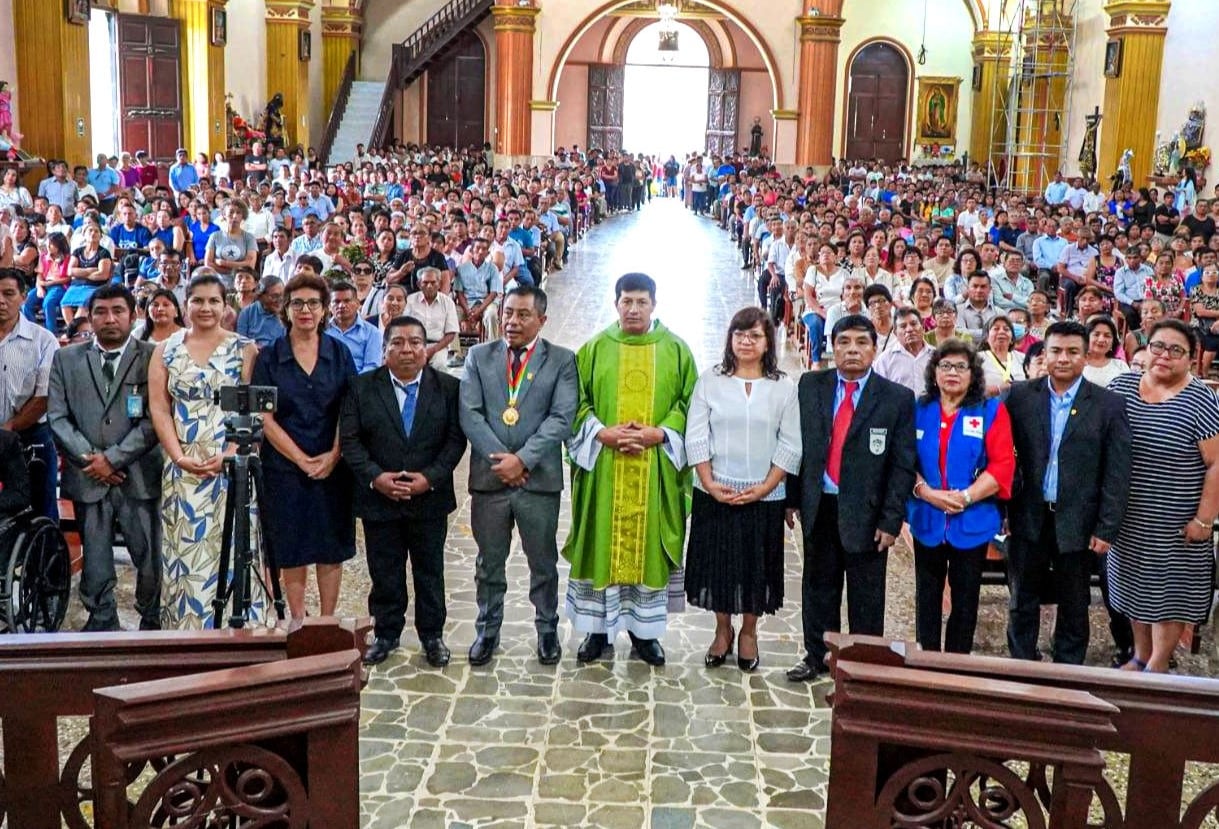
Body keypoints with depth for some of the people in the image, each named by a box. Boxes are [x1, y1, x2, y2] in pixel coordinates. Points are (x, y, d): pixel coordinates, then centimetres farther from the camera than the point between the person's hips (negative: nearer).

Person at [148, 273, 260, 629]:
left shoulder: (244, 350, 3)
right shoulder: (165, 351, 10)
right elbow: (158, 407, 4)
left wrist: (230, 454, -15)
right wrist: (179, 456, -8)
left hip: (231, 466, -2)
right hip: (182, 468, 2)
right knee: (183, 550, 4)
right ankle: (185, 629, 13)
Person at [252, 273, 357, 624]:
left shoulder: (339, 354, 5)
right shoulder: (269, 357, 0)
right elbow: (266, 418, -4)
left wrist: (333, 456, -11)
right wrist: (302, 460, -12)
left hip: (333, 467, 1)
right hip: (285, 468, -1)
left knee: (332, 548, 5)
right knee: (292, 550, 4)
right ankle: (298, 623, 16)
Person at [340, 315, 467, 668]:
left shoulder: (448, 387, -1)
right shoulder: (362, 387, -1)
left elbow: (456, 438, -4)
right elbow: (349, 439, -4)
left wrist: (431, 477, -15)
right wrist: (375, 477, -16)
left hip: (430, 499, 0)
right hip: (379, 499, 0)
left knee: (430, 571, 11)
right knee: (384, 573, 10)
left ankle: (432, 635, 25)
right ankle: (385, 635, 25)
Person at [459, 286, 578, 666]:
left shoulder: (562, 361, 1)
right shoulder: (479, 356, 6)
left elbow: (561, 418, -9)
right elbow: (470, 413, -3)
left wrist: (523, 460, -17)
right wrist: (498, 458, -14)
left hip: (539, 478, -1)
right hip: (489, 477, 1)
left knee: (543, 563, 11)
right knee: (489, 563, 12)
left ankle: (547, 629, 27)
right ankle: (487, 630, 26)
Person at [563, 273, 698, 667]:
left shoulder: (676, 350, 4)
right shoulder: (595, 349, 5)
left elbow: (689, 404, 2)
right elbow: (577, 402, 3)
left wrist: (658, 434, -12)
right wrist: (603, 433, -12)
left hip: (656, 468, 0)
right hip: (603, 466, 0)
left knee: (649, 542, 5)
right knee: (602, 542, 4)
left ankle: (644, 628, 17)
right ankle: (598, 627, 14)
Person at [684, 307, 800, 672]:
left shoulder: (784, 388, 1)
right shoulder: (710, 381, 1)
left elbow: (789, 446, -2)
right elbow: (696, 437, -2)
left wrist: (765, 487, -11)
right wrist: (709, 483, -11)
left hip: (765, 497, 0)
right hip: (715, 495, 0)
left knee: (757, 566, 9)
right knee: (718, 563, 8)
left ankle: (748, 632, 26)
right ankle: (722, 630, 26)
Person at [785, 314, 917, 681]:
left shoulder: (898, 398, -4)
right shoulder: (810, 386, 4)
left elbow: (903, 465, -6)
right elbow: (796, 443, 6)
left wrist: (891, 520, -10)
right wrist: (793, 497, 2)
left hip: (865, 512, -3)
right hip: (818, 506, 3)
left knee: (866, 595, 7)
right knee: (818, 586, 14)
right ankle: (816, 656, 28)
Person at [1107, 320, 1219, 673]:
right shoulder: (1122, 386, 0)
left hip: (1175, 524, -4)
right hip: (1128, 519, 4)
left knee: (1170, 590, 8)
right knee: (1136, 585, 17)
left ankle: (1157, 666, 22)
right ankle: (1141, 656, 34)